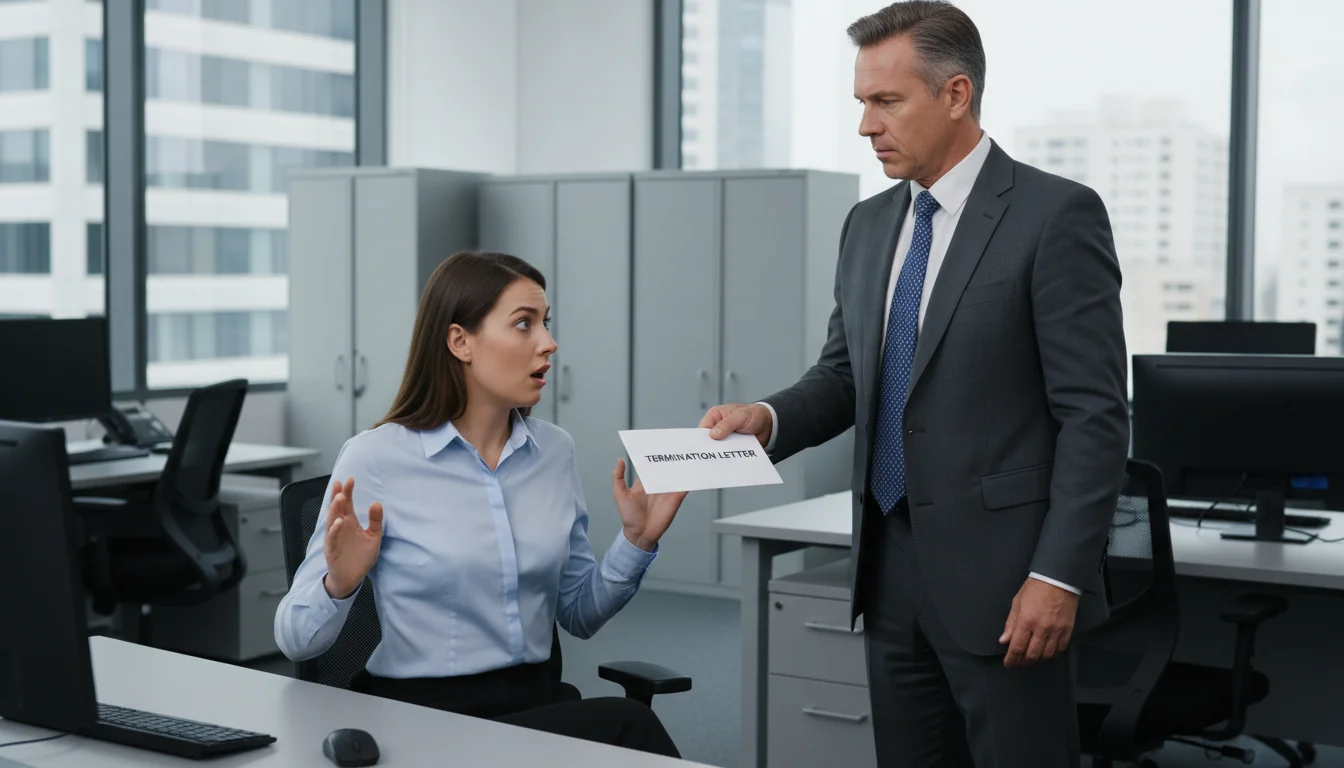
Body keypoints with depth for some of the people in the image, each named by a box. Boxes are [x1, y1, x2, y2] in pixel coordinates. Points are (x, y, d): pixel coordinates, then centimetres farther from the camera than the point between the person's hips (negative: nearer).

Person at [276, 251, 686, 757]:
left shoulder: (555, 450, 7)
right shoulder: (374, 459, -8)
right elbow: (295, 640, -6)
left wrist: (635, 542, -1)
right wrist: (339, 584, -26)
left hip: (535, 706, 6)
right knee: (625, 727, -29)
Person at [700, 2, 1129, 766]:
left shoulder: (1056, 215, -9)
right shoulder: (869, 223, 12)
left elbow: (1096, 414, -12)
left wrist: (1059, 576, -17)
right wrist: (770, 416, -3)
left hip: (999, 574, -6)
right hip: (892, 567, 7)